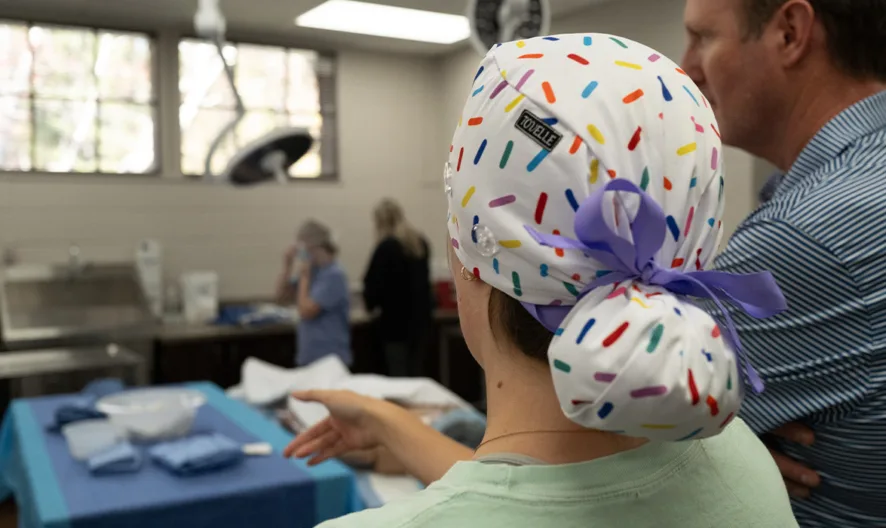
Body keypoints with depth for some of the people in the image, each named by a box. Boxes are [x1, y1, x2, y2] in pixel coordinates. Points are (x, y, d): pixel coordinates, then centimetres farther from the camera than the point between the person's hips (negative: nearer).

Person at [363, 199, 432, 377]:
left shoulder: (386, 247, -14)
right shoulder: (420, 242, 7)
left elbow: (374, 282, -12)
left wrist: (371, 302, 8)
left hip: (396, 320, -7)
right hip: (420, 317, 7)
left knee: (399, 376, 0)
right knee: (417, 373, 13)